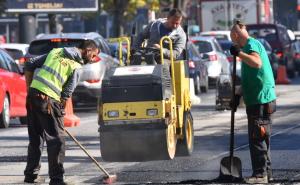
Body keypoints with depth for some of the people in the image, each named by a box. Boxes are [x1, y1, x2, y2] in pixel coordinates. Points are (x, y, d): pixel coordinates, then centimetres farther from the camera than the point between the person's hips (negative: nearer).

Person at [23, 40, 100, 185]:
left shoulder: (56, 52, 18)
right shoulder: (77, 67, 0)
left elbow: (30, 65, 14)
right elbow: (67, 92, -5)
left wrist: (29, 87, 15)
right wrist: (60, 111, 5)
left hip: (33, 93, 7)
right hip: (49, 99, -7)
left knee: (35, 137, 17)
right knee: (56, 139, -1)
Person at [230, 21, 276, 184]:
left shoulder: (251, 45, -12)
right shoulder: (251, 45, 20)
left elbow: (257, 63, -34)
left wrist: (239, 53, -31)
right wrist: (239, 95, 29)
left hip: (260, 101, -10)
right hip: (257, 99, 10)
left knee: (257, 138, -8)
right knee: (261, 139, 15)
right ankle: (266, 172, 21)